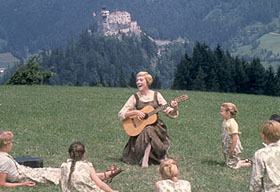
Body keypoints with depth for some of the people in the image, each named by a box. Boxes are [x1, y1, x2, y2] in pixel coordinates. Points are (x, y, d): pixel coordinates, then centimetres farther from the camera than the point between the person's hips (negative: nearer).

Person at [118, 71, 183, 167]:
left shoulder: (156, 95, 2)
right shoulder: (135, 97, 1)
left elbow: (171, 114, 2)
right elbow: (121, 114, -3)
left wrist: (175, 108, -19)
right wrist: (135, 112, -16)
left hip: (156, 126, 1)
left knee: (148, 131, -30)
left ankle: (145, 160, -18)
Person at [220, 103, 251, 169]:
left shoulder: (232, 123, -24)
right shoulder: (225, 121, 4)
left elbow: (235, 138, -25)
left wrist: (232, 150, -23)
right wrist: (223, 147, 17)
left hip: (232, 147, -9)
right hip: (226, 147, 9)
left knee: (231, 164, -3)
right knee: (227, 162, 16)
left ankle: (248, 164, 10)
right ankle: (245, 161, 27)